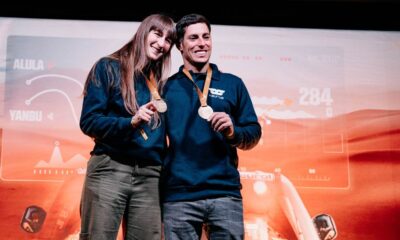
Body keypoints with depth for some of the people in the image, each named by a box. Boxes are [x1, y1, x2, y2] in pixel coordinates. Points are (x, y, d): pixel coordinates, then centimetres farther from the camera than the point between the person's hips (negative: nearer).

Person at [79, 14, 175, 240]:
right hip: (109, 170, -4)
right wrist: (130, 122, -19)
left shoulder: (161, 83, 17)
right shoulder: (109, 68, 3)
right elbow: (89, 121, -5)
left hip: (150, 177, 5)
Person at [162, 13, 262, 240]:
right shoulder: (167, 87, 10)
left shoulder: (232, 84, 12)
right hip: (178, 196, 0)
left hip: (225, 193, 0)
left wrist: (233, 132, -11)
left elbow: (254, 132, 10)